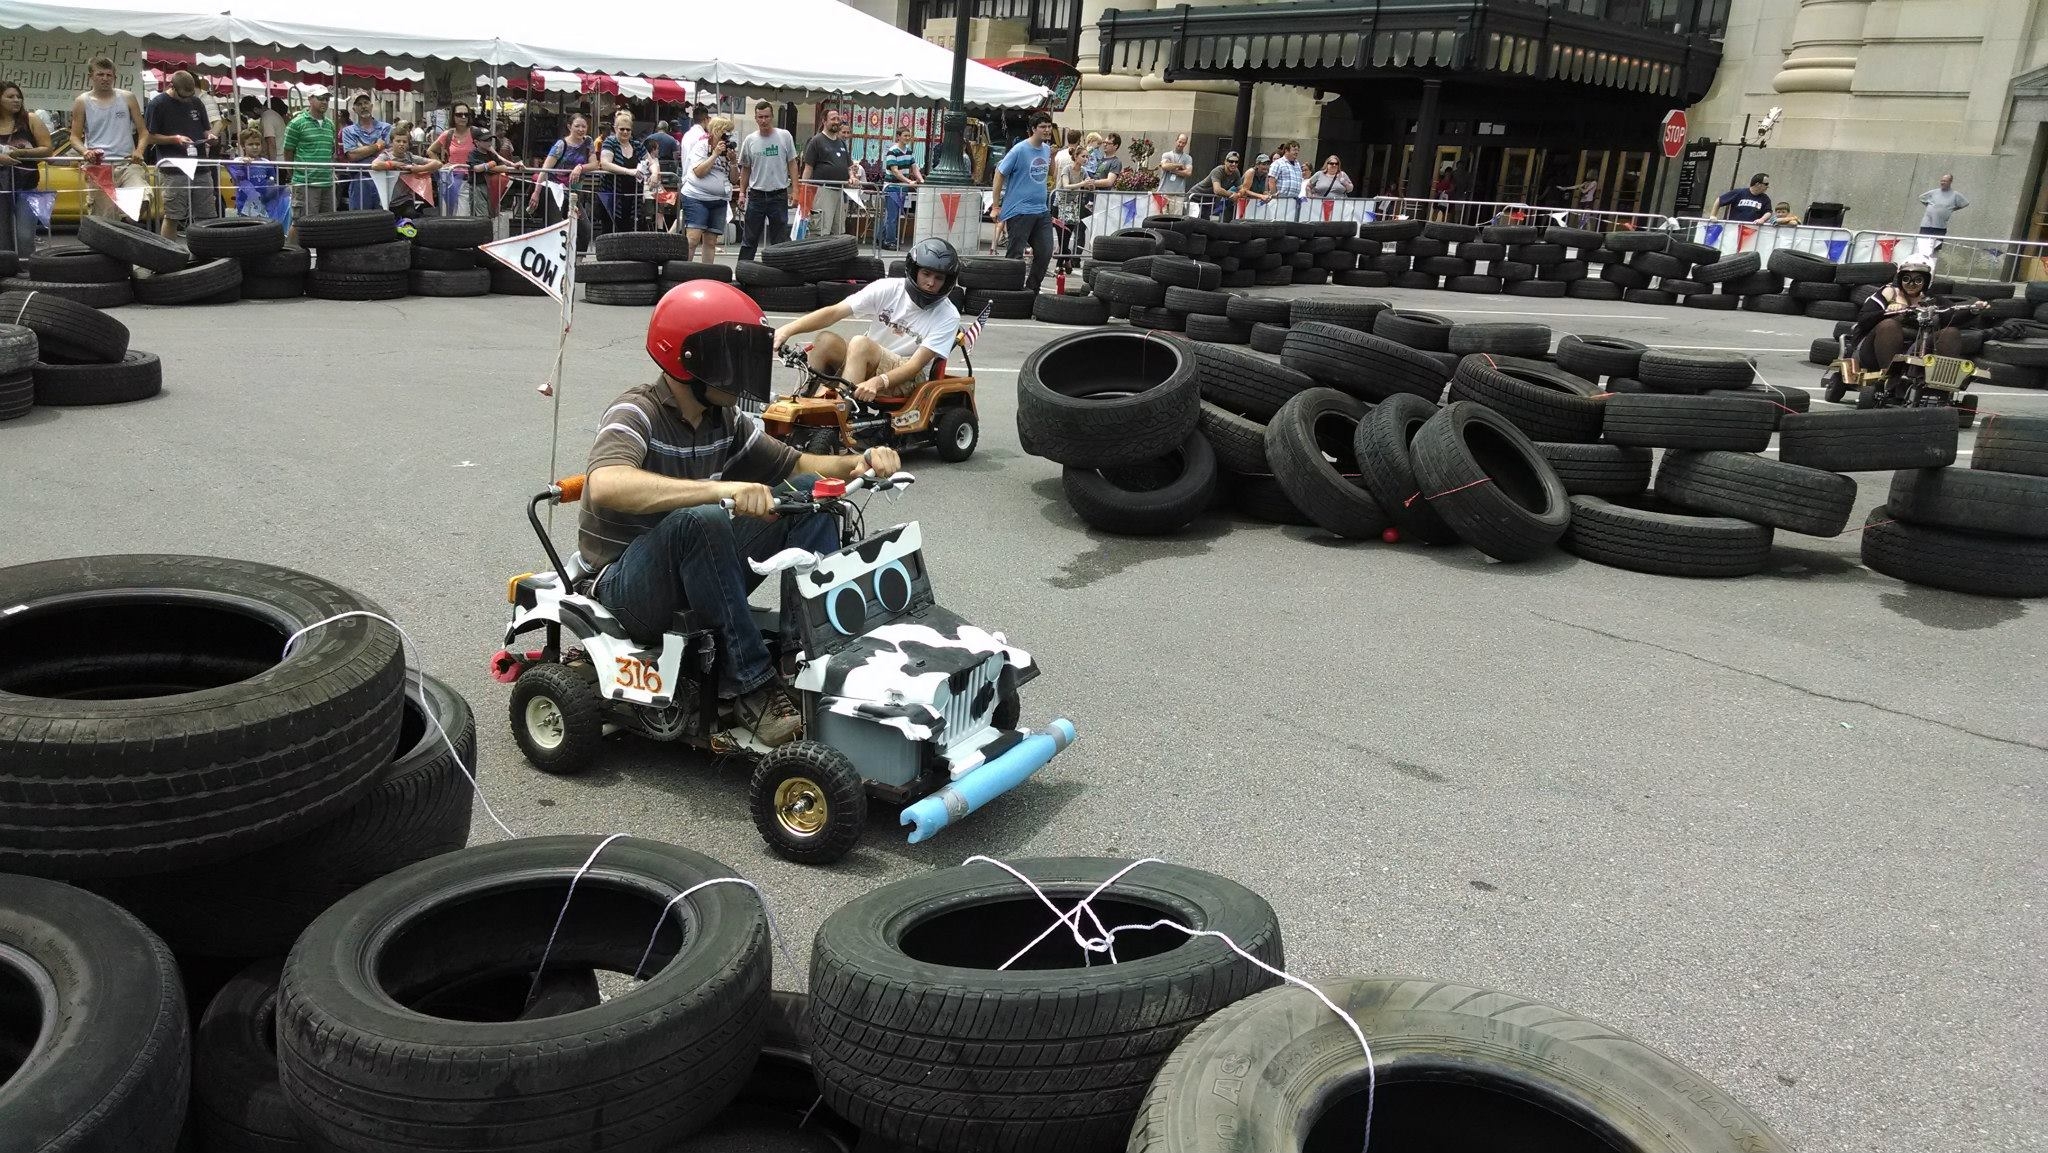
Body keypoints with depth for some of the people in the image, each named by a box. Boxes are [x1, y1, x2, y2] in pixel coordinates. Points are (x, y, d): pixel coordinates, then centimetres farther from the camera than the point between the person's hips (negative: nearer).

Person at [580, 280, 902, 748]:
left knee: (810, 494, -6)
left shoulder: (725, 420, 3)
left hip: (697, 575, 7)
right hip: (626, 584, -7)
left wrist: (859, 463, -10)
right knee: (699, 520, -38)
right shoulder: (636, 413, -19)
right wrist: (719, 489, -51)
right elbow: (606, 485, -40)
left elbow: (796, 465, 12)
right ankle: (749, 685, -29)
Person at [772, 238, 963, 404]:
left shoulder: (948, 316, -9)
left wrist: (878, 382, -37)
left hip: (906, 379, -4)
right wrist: (788, 329, -23)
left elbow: (916, 365, -19)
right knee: (826, 340, -23)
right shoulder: (888, 289, -2)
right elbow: (834, 312, -10)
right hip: (868, 367, 4)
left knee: (860, 343, -31)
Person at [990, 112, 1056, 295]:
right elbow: (999, 174, -9)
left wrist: (1052, 155, 5)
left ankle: (1032, 290, 22)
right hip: (1019, 211, -7)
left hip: (1041, 210, 7)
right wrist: (996, 207, -10)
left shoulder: (1046, 149, 8)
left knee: (1045, 252, 8)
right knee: (1016, 254, 0)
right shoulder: (1019, 150, -12)